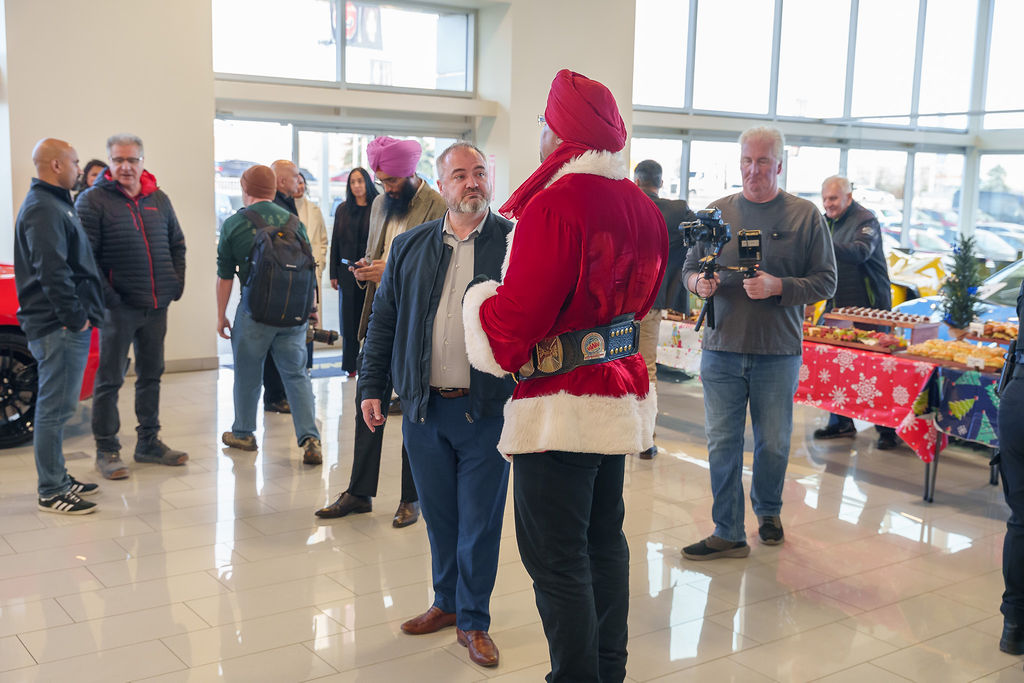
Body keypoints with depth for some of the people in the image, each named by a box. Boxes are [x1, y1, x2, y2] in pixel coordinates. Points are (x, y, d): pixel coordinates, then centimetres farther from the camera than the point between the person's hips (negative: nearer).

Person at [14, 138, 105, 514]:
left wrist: (83, 313, 17)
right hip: (59, 327, -11)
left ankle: (58, 480, 26)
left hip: (69, 326, 11)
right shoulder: (43, 209, -14)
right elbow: (52, 271, -23)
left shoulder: (55, 204, 19)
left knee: (58, 406, 16)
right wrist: (75, 317, -18)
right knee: (54, 408, -5)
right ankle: (51, 493, 2)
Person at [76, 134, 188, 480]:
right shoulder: (92, 201, -7)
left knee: (151, 374, 14)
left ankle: (149, 443, 26)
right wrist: (104, 294, -16)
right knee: (110, 380, 1)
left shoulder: (159, 200, 10)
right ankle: (106, 450, 11)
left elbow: (177, 244, 19)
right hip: (118, 306, -6)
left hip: (157, 306, 6)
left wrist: (177, 281, 7)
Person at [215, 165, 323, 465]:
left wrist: (221, 315, 11)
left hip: (254, 309, -2)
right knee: (296, 374, 5)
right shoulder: (293, 221, 5)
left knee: (247, 374, 13)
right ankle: (309, 437, -7)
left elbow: (225, 276, 1)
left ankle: (243, 433, 28)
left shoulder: (233, 224, -1)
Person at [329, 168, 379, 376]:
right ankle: (352, 365, 12)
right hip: (347, 271, 3)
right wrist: (334, 273, 6)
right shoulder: (343, 209, 9)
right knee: (349, 317, 5)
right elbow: (335, 241, 10)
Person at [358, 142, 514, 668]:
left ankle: (473, 619, 22)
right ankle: (447, 601, 35)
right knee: (438, 515, 15)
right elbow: (384, 320, 12)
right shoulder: (409, 246, 8)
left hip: (486, 410, -3)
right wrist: (373, 386, 8)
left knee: (479, 520, 6)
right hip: (423, 408, 3)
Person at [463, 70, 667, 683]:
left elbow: (516, 315, -20)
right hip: (622, 393, 9)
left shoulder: (556, 203, -19)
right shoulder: (642, 207, 7)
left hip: (561, 405, -9)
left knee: (557, 562, 1)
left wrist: (480, 303, 1)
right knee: (606, 541, 19)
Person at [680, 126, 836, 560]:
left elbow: (825, 281, -2)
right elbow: (690, 266, 13)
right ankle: (728, 533, 12)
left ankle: (768, 511, 36)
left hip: (778, 351, -1)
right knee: (722, 443, 3)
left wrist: (778, 287, -18)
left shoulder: (805, 216, 0)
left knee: (773, 443, 11)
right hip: (722, 347, 2)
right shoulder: (717, 212, 6)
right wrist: (697, 282, -10)